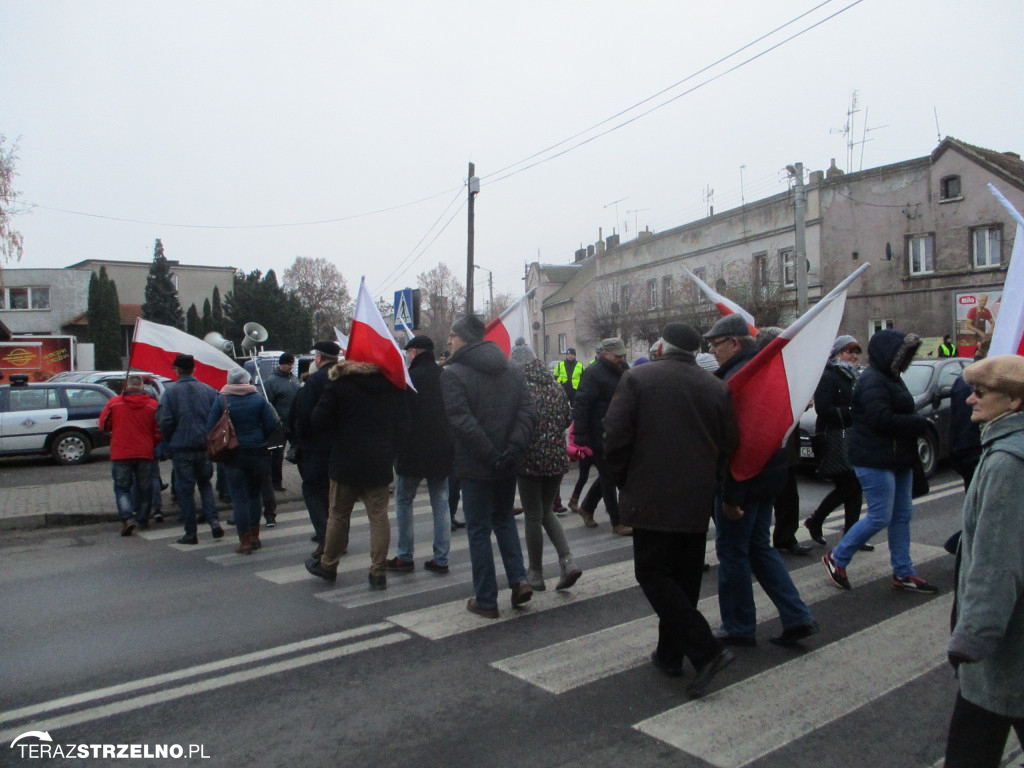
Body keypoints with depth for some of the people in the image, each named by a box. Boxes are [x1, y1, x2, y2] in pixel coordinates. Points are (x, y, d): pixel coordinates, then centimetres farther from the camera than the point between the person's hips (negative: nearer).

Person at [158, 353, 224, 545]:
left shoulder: (171, 393, -7)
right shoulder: (208, 390, 2)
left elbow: (165, 421, -11)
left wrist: (169, 443, 5)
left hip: (181, 448, -3)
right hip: (205, 446, 3)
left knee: (185, 489, 5)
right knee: (205, 483, 18)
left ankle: (191, 532, 8)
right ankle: (213, 520, 0)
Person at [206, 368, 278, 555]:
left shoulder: (221, 400, -5)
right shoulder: (258, 399, -3)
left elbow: (210, 427, -5)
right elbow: (272, 424, -5)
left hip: (233, 455, -2)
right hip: (257, 453, 2)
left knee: (239, 498, 2)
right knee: (254, 495, 16)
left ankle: (245, 542, 3)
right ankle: (254, 537, 22)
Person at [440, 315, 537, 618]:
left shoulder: (453, 375, -11)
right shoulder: (511, 372, 7)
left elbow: (461, 422, -22)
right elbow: (528, 413, -2)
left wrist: (490, 455, -18)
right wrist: (514, 447, -10)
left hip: (476, 467, -5)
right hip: (509, 465, 5)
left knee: (479, 530, 6)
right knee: (504, 519, 24)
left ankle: (485, 600, 14)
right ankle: (519, 579, 12)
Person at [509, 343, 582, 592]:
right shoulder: (556, 387, 5)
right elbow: (567, 419, 12)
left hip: (530, 459, -5)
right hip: (558, 459, 5)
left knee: (533, 517, 6)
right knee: (546, 511, 20)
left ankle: (536, 575, 17)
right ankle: (567, 561, 6)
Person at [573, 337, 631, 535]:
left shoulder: (622, 370, 11)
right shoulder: (593, 373, -14)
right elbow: (581, 407, -20)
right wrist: (581, 437, -24)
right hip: (600, 435, -8)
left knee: (608, 476, 16)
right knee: (608, 478, 2)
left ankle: (586, 507, 35)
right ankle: (617, 523, 12)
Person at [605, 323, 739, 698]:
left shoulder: (636, 379, -6)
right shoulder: (716, 388, 6)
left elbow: (615, 438, -11)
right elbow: (728, 445, 6)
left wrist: (625, 481, 3)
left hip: (651, 499, -5)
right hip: (698, 502, 5)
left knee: (654, 575, 2)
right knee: (685, 579, 16)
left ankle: (706, 651, -8)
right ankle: (670, 654, 25)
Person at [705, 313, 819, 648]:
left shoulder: (738, 376, -21)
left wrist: (731, 495, -22)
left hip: (744, 478, -10)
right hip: (769, 474, 10)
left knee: (731, 551, 4)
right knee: (759, 546, 19)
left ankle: (738, 627, 16)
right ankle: (797, 617, 18)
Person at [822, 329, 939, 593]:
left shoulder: (890, 378, 18)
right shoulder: (872, 381, -16)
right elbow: (882, 418, -25)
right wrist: (921, 424, -18)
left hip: (897, 459, 10)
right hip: (875, 460, -10)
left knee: (902, 515, 11)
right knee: (880, 517, -7)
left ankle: (903, 573, 20)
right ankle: (837, 559, 9)